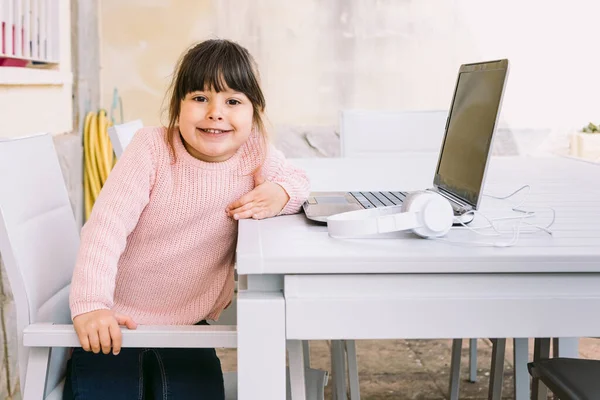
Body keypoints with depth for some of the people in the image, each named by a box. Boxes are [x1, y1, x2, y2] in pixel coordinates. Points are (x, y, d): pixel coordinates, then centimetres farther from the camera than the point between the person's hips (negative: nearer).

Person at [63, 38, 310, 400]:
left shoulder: (255, 151, -9)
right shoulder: (151, 149, -19)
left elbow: (297, 178, 8)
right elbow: (106, 225, -23)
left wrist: (280, 193, -18)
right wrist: (90, 304, -33)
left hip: (188, 321, 3)